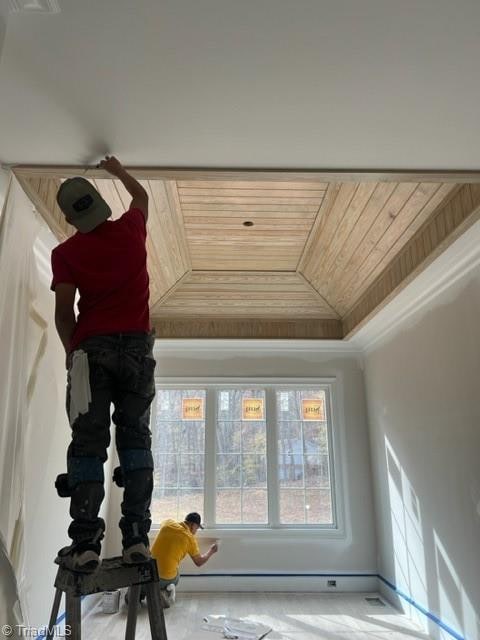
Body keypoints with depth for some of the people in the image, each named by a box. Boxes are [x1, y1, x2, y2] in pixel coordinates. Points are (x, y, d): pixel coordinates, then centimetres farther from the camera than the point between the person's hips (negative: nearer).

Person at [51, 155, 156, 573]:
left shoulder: (66, 252, 4)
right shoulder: (130, 230, 9)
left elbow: (64, 311, -2)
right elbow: (141, 196, 31)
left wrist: (73, 350, 14)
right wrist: (118, 169, 47)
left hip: (92, 348, -1)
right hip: (137, 345, 2)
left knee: (88, 441, -1)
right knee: (135, 437, 3)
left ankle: (85, 544, -3)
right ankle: (137, 537, -1)